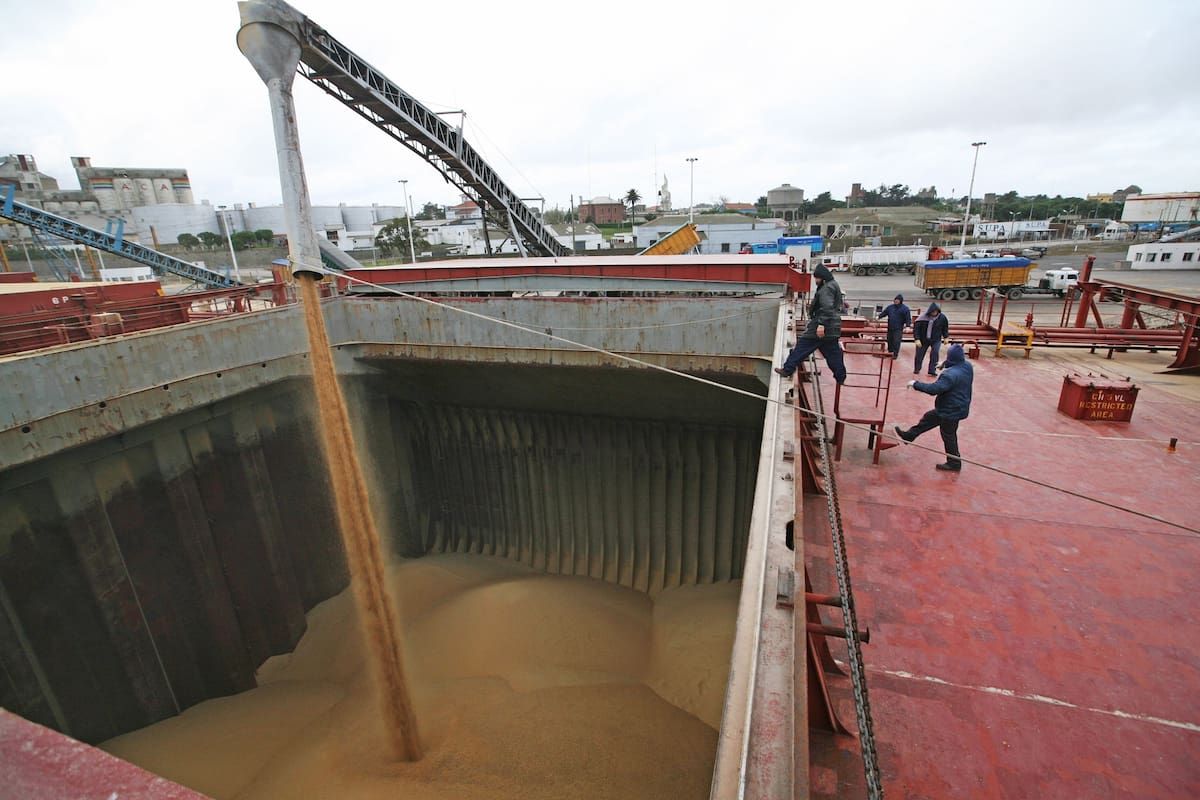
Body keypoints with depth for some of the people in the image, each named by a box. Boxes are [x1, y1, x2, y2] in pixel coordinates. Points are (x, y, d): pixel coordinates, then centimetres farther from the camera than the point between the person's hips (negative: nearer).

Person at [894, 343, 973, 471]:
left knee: (949, 437, 8)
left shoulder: (951, 374, -33)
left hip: (951, 411, -9)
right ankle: (909, 435, 40)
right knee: (929, 418, 24)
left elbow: (934, 389, -33)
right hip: (960, 406, 9)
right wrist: (945, 365, 28)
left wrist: (916, 384, -23)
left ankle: (954, 463, 24)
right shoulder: (968, 366, -4)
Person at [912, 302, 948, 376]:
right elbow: (916, 327, -17)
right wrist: (917, 339, -24)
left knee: (935, 354, -16)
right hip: (923, 339, 0)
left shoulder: (942, 317, -11)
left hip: (936, 340, 0)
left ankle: (932, 371, -9)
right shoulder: (923, 317, -19)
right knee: (919, 354, 9)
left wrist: (945, 337, 11)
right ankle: (916, 369, 30)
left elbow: (945, 327, 7)